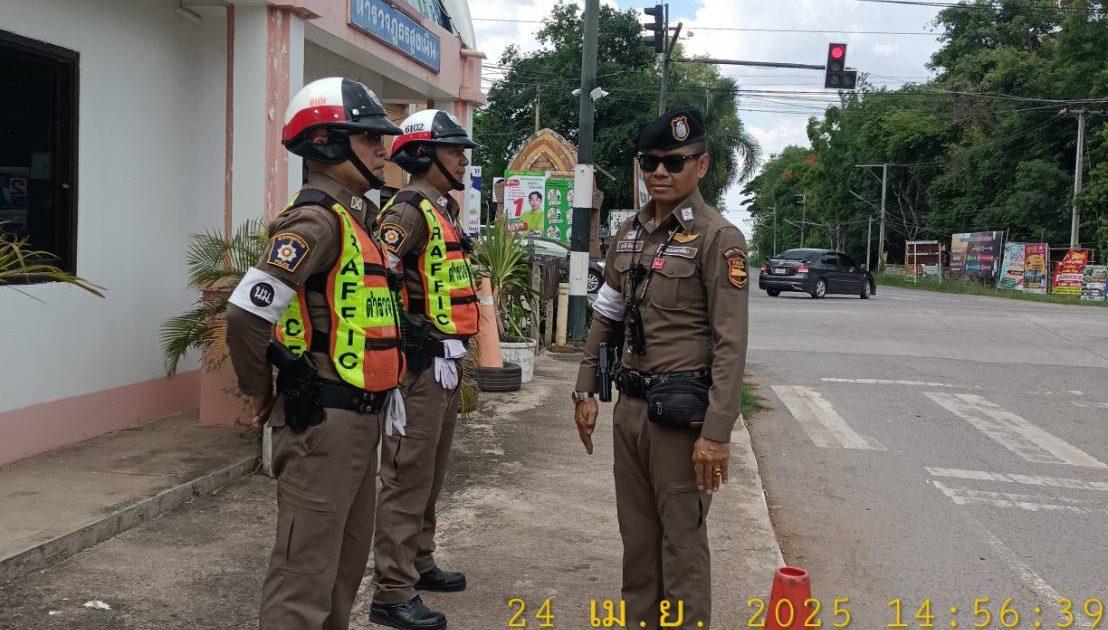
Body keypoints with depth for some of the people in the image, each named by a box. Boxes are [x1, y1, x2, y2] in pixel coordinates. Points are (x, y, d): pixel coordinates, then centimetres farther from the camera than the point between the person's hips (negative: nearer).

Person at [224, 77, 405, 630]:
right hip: (321, 422, -10)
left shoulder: (357, 217, 14)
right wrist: (261, 391, -11)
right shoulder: (318, 219, -17)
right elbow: (246, 312, -26)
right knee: (305, 575, -3)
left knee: (347, 563, 20)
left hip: (359, 418, 10)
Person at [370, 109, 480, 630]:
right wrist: (423, 340, -19)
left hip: (446, 363, 10)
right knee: (408, 476, -5)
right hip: (421, 366, -10)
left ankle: (419, 563, 32)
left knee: (431, 473, 19)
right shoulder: (408, 210, -14)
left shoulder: (444, 210, 17)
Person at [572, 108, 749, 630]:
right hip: (630, 405, 6)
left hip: (681, 409, -6)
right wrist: (585, 392, 13)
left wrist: (716, 433, -19)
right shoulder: (630, 233, 10)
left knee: (682, 538, 3)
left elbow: (730, 344, -15)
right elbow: (605, 317, 17)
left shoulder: (717, 238, -10)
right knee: (637, 531, 16)